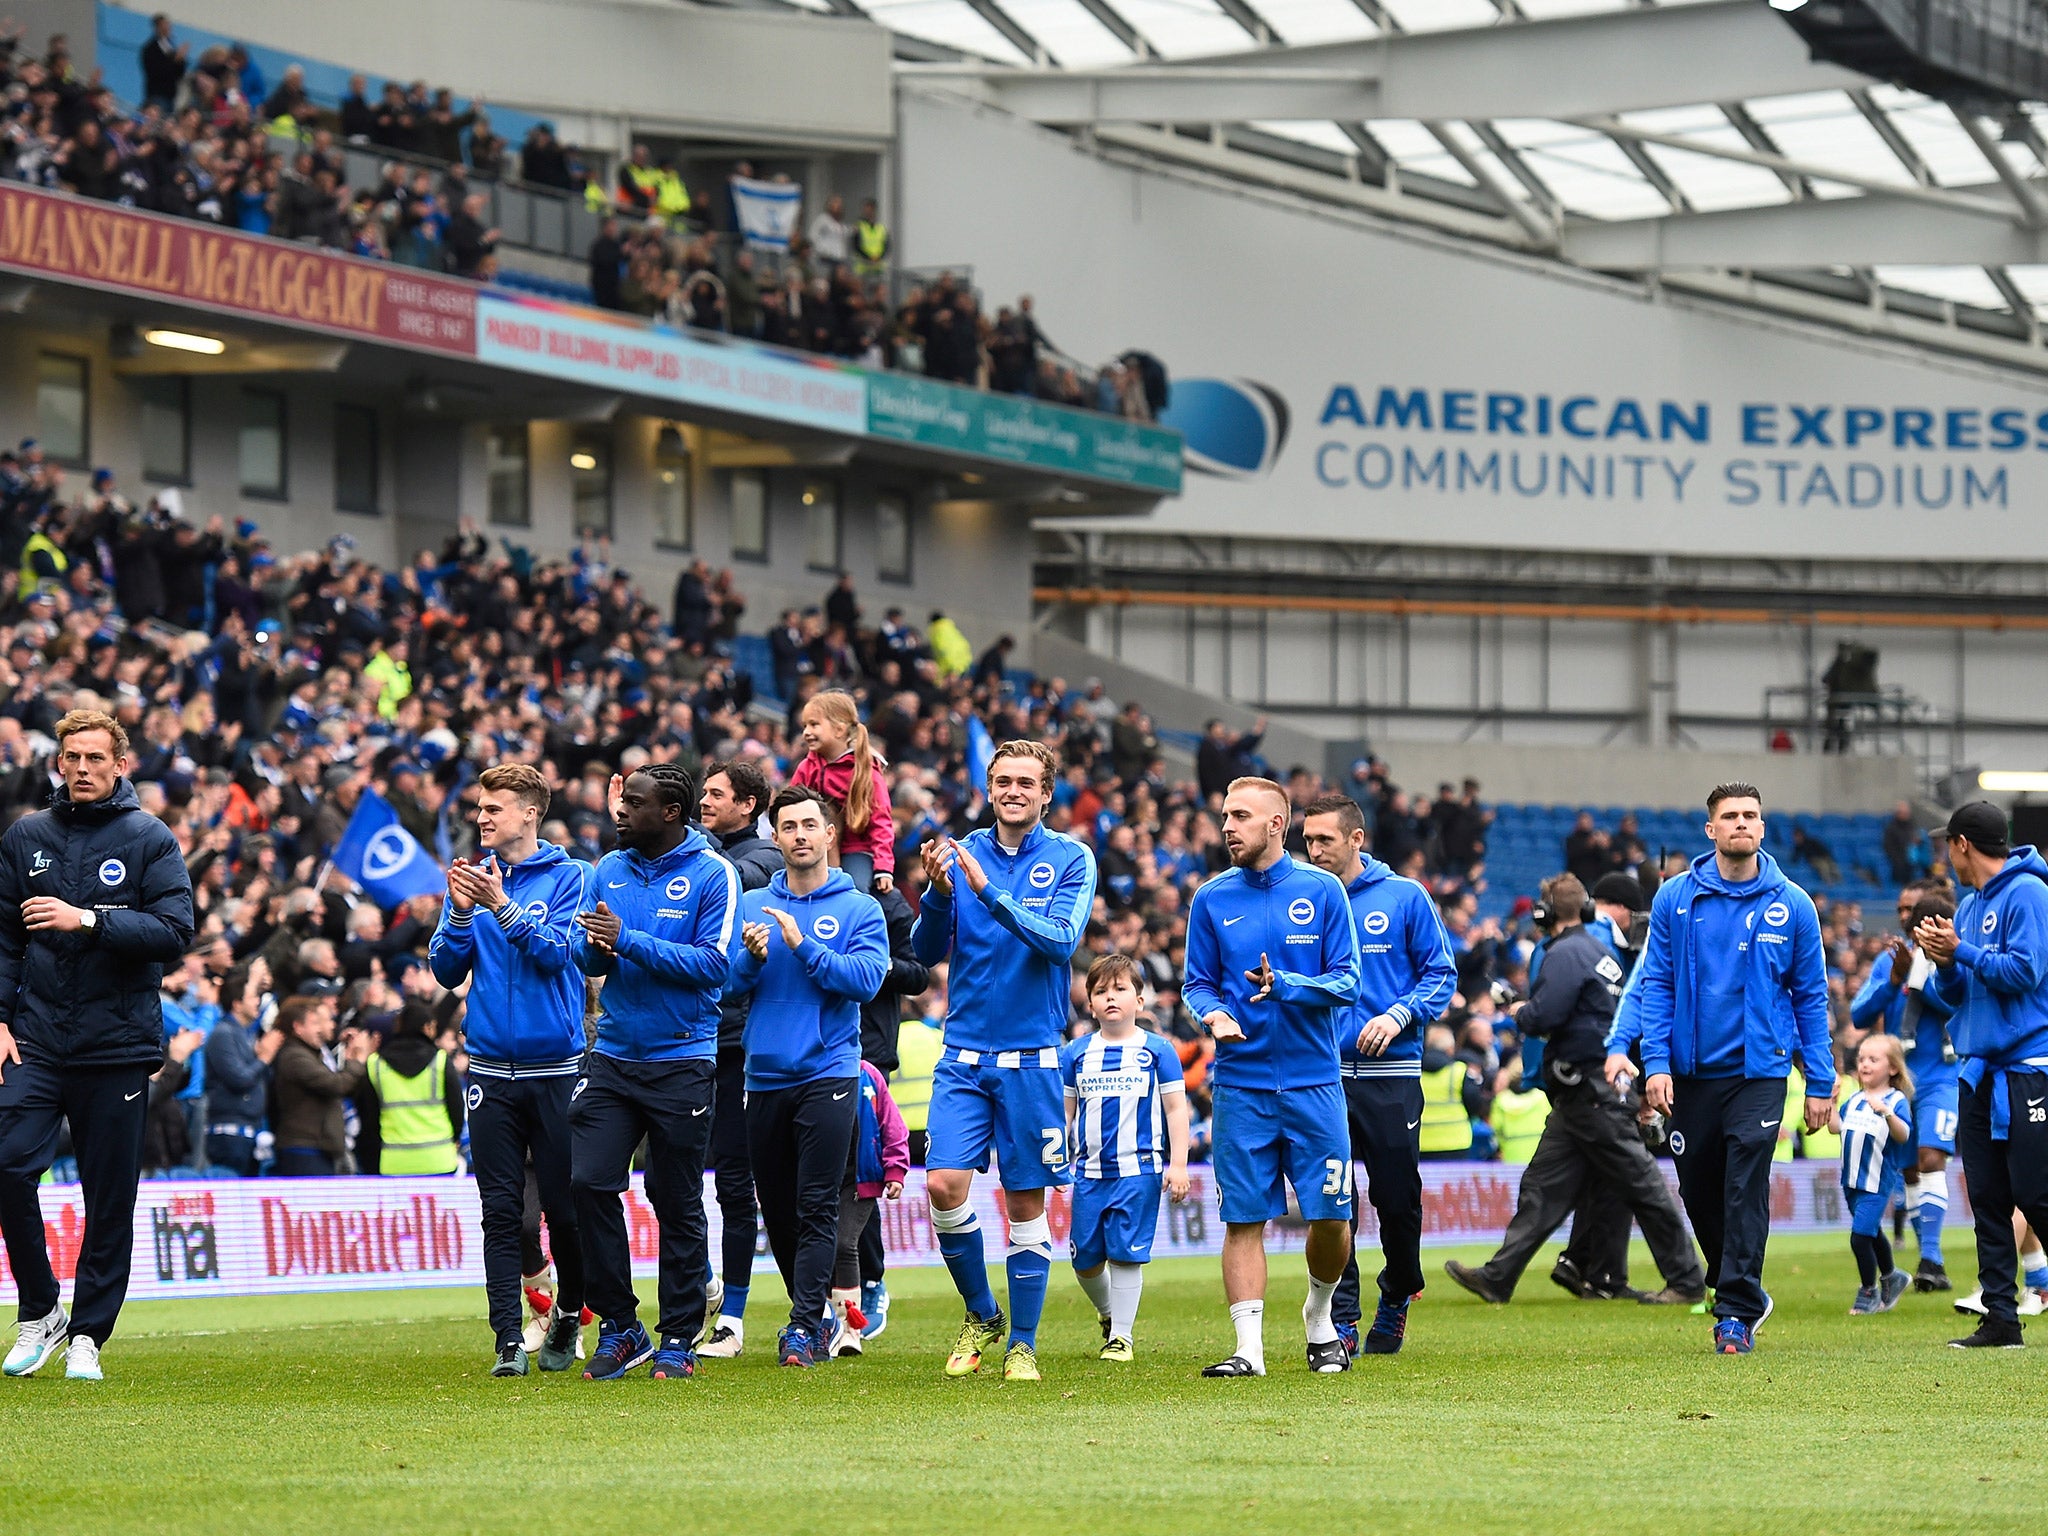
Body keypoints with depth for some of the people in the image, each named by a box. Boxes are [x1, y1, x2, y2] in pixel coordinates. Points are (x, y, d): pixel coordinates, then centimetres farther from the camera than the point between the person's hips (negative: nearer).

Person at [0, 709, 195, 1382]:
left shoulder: (151, 840, 1)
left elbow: (175, 933, -9)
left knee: (110, 1197, 2)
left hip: (118, 1043, -1)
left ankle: (88, 1333, 12)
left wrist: (87, 920, -18)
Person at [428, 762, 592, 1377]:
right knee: (501, 1211, -1)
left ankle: (568, 1313, 24)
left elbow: (557, 952, -13)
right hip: (491, 1069, 3)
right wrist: (461, 914, -11)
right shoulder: (471, 877, 9)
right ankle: (509, 1339, -2)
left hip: (555, 1067, -3)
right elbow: (447, 971, 6)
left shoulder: (569, 877, -1)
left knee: (565, 1206, 2)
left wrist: (502, 906, -22)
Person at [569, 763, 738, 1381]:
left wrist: (630, 941, -19)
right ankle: (618, 1328, 3)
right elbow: (582, 955, 12)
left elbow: (713, 963, -14)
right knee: (589, 1182, -8)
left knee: (677, 1203, 1)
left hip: (681, 1064, -4)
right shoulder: (609, 871, 10)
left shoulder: (713, 875, -5)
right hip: (611, 1057, 4)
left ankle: (679, 1339, 11)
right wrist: (595, 945, -12)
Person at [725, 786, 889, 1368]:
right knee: (777, 1209, 9)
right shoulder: (751, 905, 12)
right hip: (764, 1076, 4)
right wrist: (752, 956, -14)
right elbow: (725, 983, 5)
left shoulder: (859, 909, 2)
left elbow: (864, 978, -12)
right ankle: (818, 1311, 22)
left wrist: (803, 945, -17)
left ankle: (805, 1324, -12)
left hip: (827, 1074, -4)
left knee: (816, 1206, -11)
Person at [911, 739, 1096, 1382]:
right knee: (944, 1186, -11)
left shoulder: (1071, 859, 0)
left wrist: (990, 892, -25)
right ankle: (981, 1315, 11)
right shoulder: (962, 854, 6)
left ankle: (1022, 1346, 12)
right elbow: (928, 951, 3)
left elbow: (1060, 941, -15)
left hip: (1032, 1057, -2)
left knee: (1026, 1202, 1)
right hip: (964, 1055, 2)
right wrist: (938, 892, -16)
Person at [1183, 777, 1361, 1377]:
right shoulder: (1212, 899, 6)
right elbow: (1197, 984, 10)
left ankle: (1319, 1317, 25)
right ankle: (1249, 1348, -2)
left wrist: (1285, 986, -19)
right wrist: (1214, 1013, -13)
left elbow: (1346, 982, -1)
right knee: (1244, 1219, -3)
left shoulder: (1322, 891, 1)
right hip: (1240, 1084, 1)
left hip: (1313, 1083, -1)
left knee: (1331, 1216, 0)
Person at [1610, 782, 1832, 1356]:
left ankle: (1737, 1313, -9)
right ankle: (1744, 1292, 29)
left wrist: (1820, 1082, 2)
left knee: (1745, 1190, -13)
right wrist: (1656, 1063, -7)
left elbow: (1811, 996, 5)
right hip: (1692, 1069, 2)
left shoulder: (1791, 905, 0)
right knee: (1699, 1192, 9)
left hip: (1760, 1070, -2)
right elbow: (1655, 984, 4)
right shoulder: (1675, 899, 1)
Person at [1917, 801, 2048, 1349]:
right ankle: (2000, 1319, 6)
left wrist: (1960, 951, -11)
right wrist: (1944, 963, -1)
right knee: (1987, 1197, 5)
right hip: (1979, 1071, 9)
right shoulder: (1969, 905, 18)